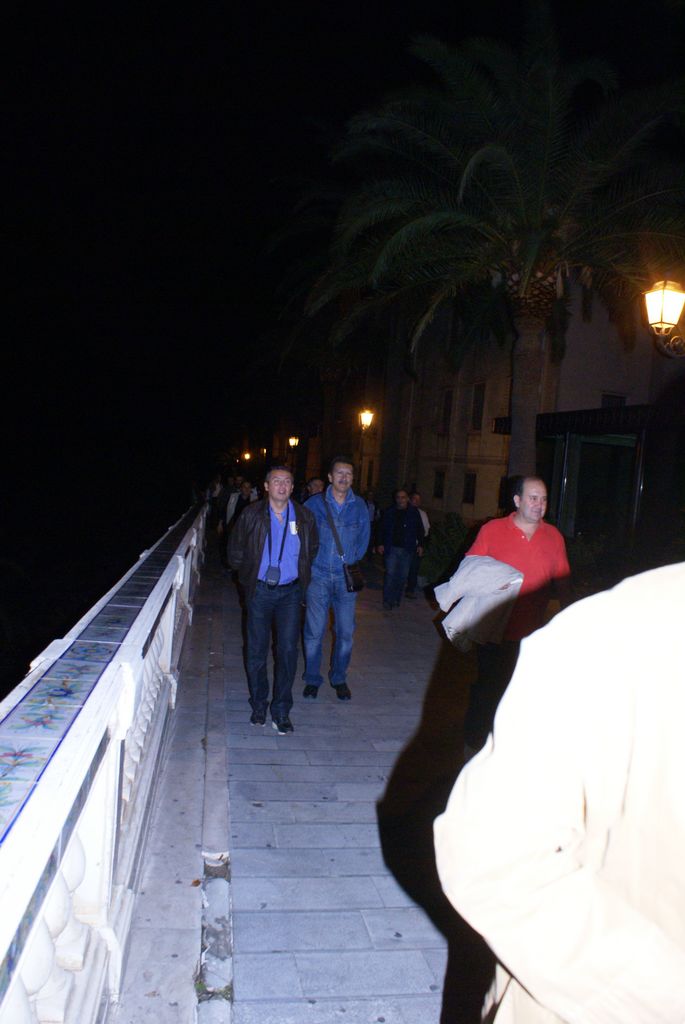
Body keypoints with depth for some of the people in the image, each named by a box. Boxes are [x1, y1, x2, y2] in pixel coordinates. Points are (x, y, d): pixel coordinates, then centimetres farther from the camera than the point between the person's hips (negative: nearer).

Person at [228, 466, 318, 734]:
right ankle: (259, 704, 24)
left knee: (288, 650, -3)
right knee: (257, 650, 7)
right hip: (260, 591, 0)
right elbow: (235, 552, 8)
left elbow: (312, 549, 17)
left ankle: (281, 711, 9)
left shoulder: (304, 517, 1)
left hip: (290, 592, 0)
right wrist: (250, 574, 9)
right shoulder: (251, 515, -2)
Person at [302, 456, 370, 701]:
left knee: (346, 632, 4)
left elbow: (363, 539, 16)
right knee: (314, 631, 0)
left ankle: (339, 678, 22)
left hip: (346, 579, 2)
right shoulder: (315, 503, -1)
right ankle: (312, 679, 16)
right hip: (319, 576, -1)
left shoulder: (359, 506, 4)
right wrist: (309, 563, 5)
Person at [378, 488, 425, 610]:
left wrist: (420, 545, 3)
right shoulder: (389, 512, 2)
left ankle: (396, 599, 17)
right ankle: (387, 600, -1)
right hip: (391, 548, -1)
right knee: (390, 574, -6)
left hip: (407, 550, 1)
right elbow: (382, 529, 6)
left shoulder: (414, 512, 2)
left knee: (403, 576, 6)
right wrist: (381, 544, -1)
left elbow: (420, 530, 8)